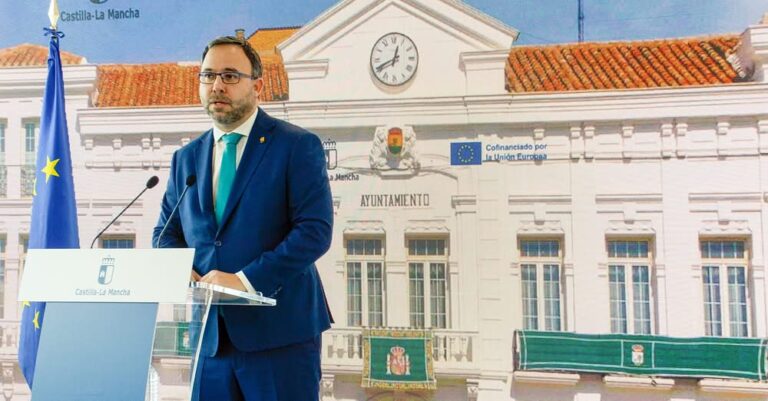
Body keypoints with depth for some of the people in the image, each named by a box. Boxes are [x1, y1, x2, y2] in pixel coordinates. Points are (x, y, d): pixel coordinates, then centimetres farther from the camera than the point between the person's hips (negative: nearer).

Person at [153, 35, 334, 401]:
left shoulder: (298, 145, -5)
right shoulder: (186, 158, 13)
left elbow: (316, 230, -12)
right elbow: (166, 232, 18)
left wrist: (246, 280, -19)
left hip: (280, 330, -4)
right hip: (212, 334, 5)